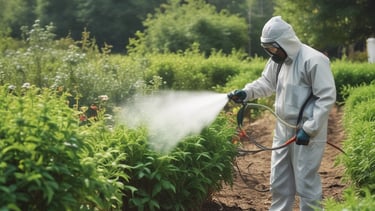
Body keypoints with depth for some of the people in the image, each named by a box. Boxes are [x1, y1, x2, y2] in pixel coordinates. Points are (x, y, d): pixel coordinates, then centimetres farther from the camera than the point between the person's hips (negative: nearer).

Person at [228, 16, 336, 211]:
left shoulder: (314, 60, -19)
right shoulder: (278, 60, 6)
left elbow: (327, 98, -20)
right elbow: (266, 82, 20)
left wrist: (309, 129, -23)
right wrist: (245, 92, 1)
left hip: (306, 132, -8)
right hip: (283, 129, 8)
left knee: (306, 182, -1)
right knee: (279, 181, 18)